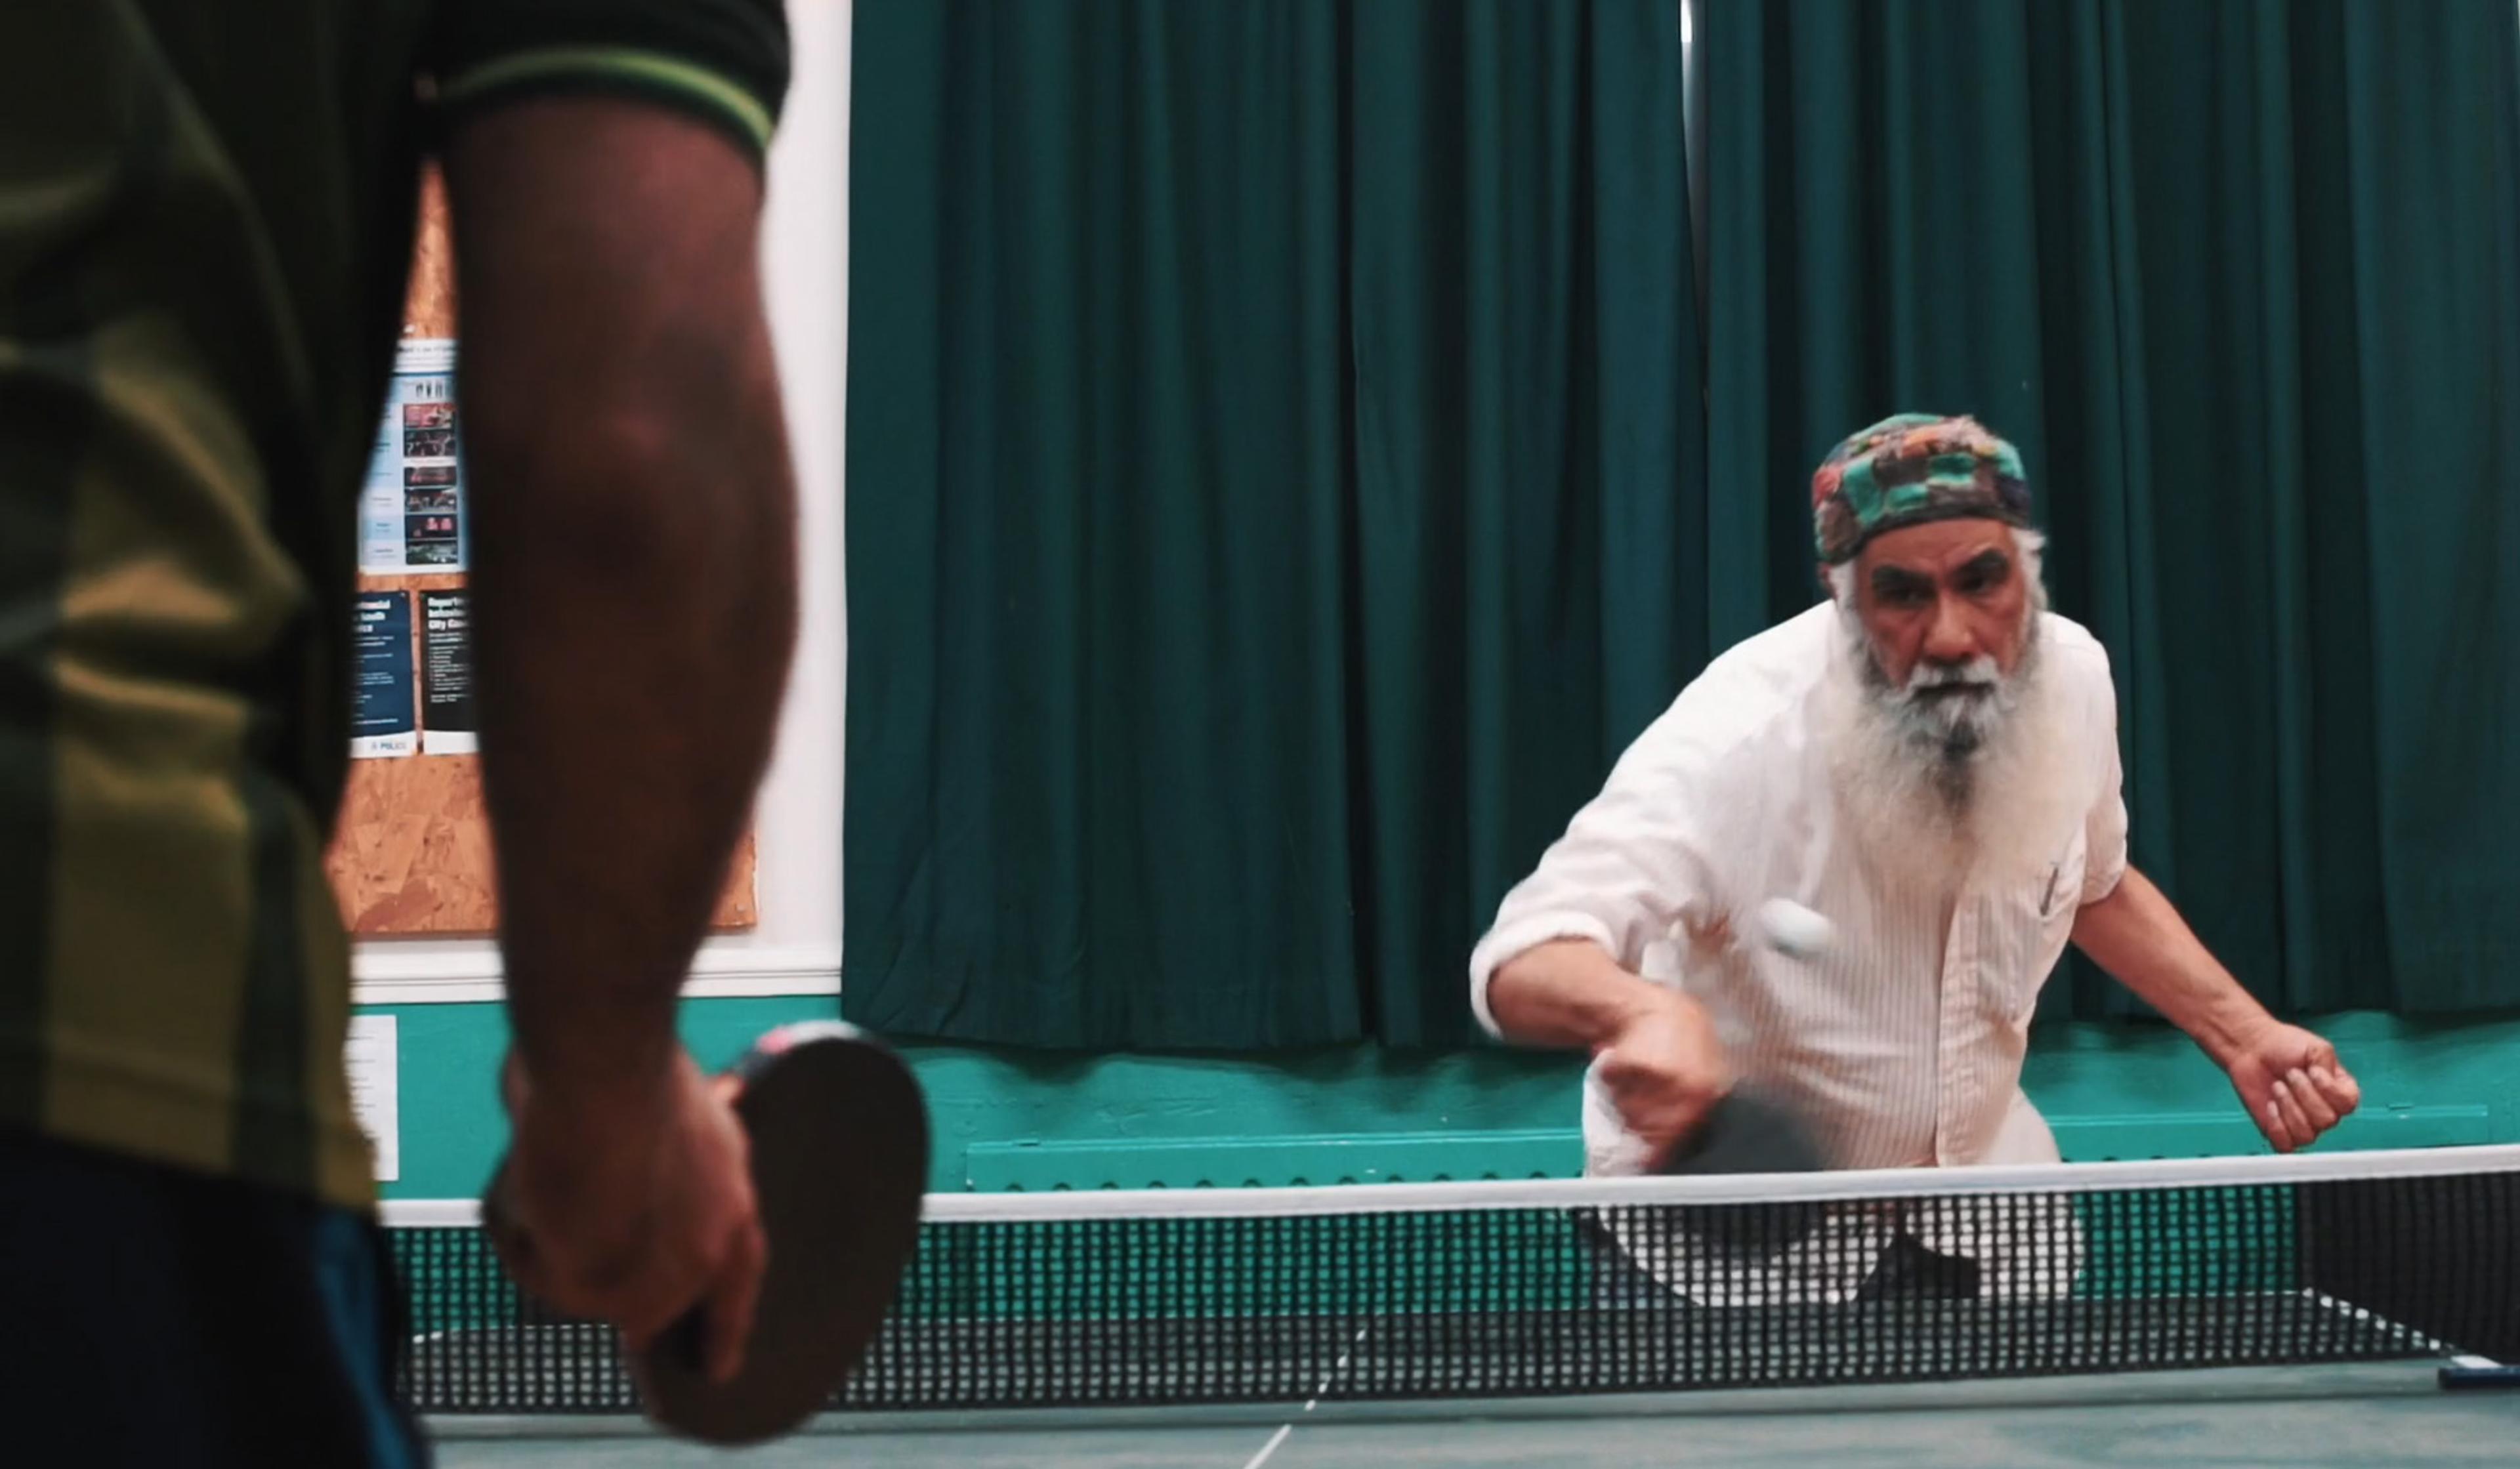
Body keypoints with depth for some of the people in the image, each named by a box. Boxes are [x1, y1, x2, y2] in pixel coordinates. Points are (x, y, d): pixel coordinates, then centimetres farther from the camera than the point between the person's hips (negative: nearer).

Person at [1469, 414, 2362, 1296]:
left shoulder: (2073, 677, -11)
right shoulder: (1743, 739, -30)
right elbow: (1523, 964, -38)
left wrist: (2240, 1034, 0)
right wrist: (1639, 1009, -60)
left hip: (1982, 1176, 5)